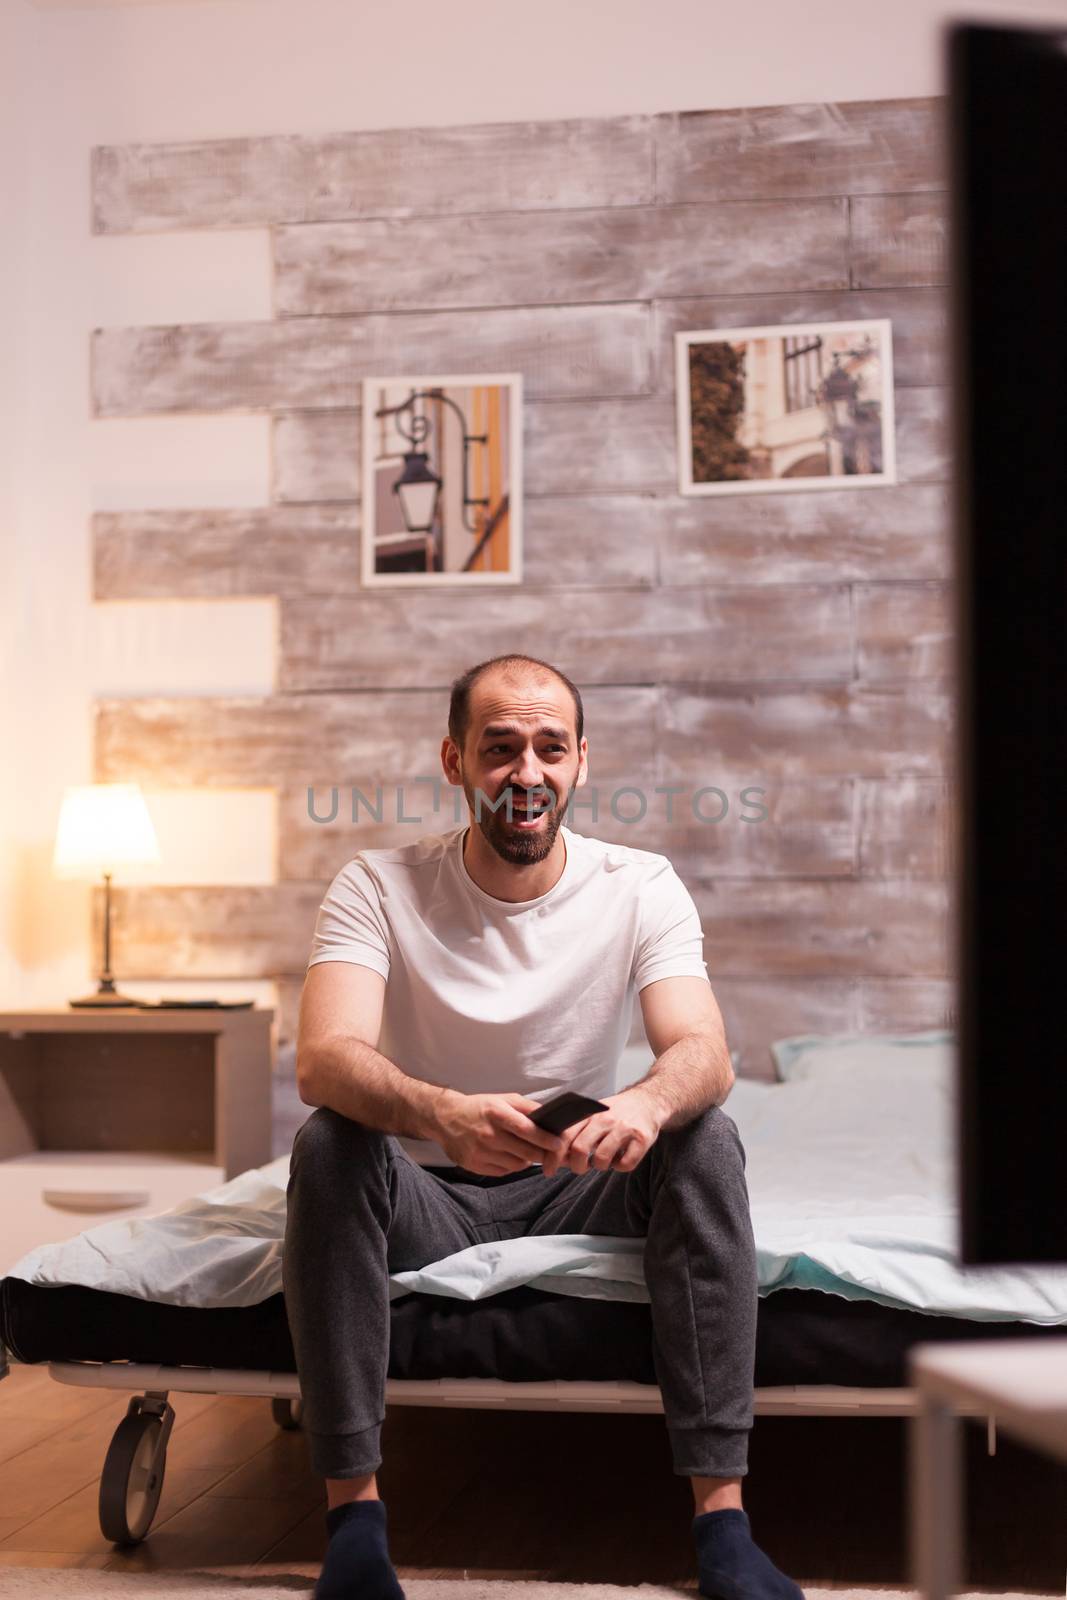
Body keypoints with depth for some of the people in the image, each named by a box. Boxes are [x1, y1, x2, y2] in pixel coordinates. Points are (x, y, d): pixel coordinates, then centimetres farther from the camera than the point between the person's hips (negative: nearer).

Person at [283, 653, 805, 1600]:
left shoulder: (640, 889, -6)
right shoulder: (379, 890, -10)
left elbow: (706, 1053, -21)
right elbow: (322, 1059, -27)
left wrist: (649, 1103, -48)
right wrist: (441, 1115, -49)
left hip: (580, 1189, 1)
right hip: (433, 1199, -1)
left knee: (707, 1141, -26)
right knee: (328, 1143, -30)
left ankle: (721, 1513, -27)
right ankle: (354, 1509, -26)